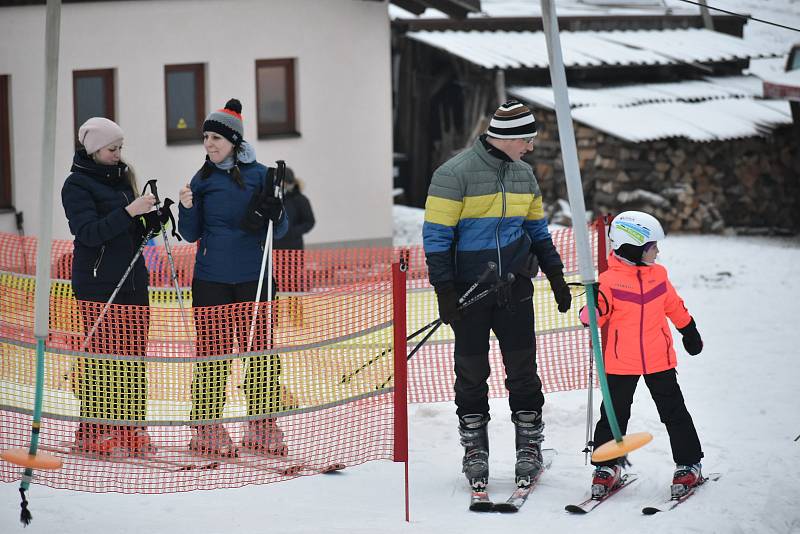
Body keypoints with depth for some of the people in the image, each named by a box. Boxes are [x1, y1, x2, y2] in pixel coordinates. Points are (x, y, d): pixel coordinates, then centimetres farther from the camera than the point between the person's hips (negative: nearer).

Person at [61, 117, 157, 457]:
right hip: (98, 284, -7)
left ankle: (131, 428, 11)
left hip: (133, 280, 7)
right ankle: (94, 434, 0)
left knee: (134, 355, 5)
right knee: (103, 355, -7)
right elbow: (90, 233, -19)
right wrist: (129, 211, -25)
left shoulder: (121, 177, 16)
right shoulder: (77, 185, -6)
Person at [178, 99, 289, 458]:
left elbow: (279, 231, 4)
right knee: (213, 352, 1)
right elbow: (192, 235, 6)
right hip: (211, 279, 0)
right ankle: (207, 429, 8)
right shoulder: (203, 178, 6)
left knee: (259, 349, 1)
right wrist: (187, 209, -12)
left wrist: (275, 214, -17)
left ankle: (262, 427, 11)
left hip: (253, 278, 0)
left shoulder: (259, 174, 3)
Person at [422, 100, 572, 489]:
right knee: (472, 370, 5)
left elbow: (537, 228, 19)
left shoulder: (523, 173, 7)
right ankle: (475, 450, 17)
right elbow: (436, 235, -12)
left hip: (514, 286, 4)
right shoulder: (455, 174, -13)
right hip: (469, 289, -4)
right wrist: (444, 291, -15)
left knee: (522, 368, 2)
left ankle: (529, 447, 12)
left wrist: (556, 275, 15)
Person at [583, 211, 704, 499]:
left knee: (674, 413, 7)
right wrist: (593, 309, -30)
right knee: (614, 416, 4)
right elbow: (592, 317, -8)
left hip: (659, 361, 3)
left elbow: (674, 305, 20)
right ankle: (606, 467, 17)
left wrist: (690, 331, 29)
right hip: (621, 364, -3)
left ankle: (688, 464, 16)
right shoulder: (610, 280, -9)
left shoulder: (658, 274, 4)